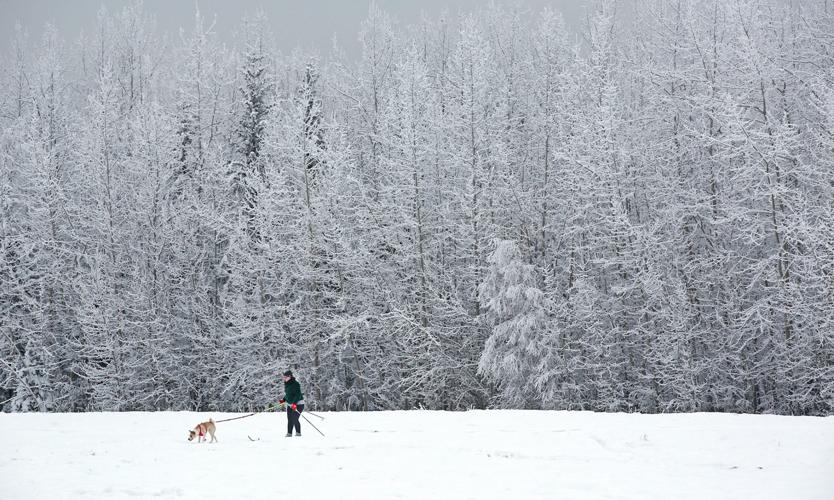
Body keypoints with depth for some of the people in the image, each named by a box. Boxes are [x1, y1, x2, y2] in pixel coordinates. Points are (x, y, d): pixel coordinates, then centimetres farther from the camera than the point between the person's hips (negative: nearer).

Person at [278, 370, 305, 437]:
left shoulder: (295, 384, -19)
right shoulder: (286, 384, 9)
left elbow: (298, 395, -24)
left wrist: (294, 403, -33)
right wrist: (283, 400, 10)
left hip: (298, 404, -9)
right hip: (290, 404, 9)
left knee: (294, 419, -14)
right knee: (289, 419, 6)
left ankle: (298, 433, -2)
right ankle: (289, 433, 10)